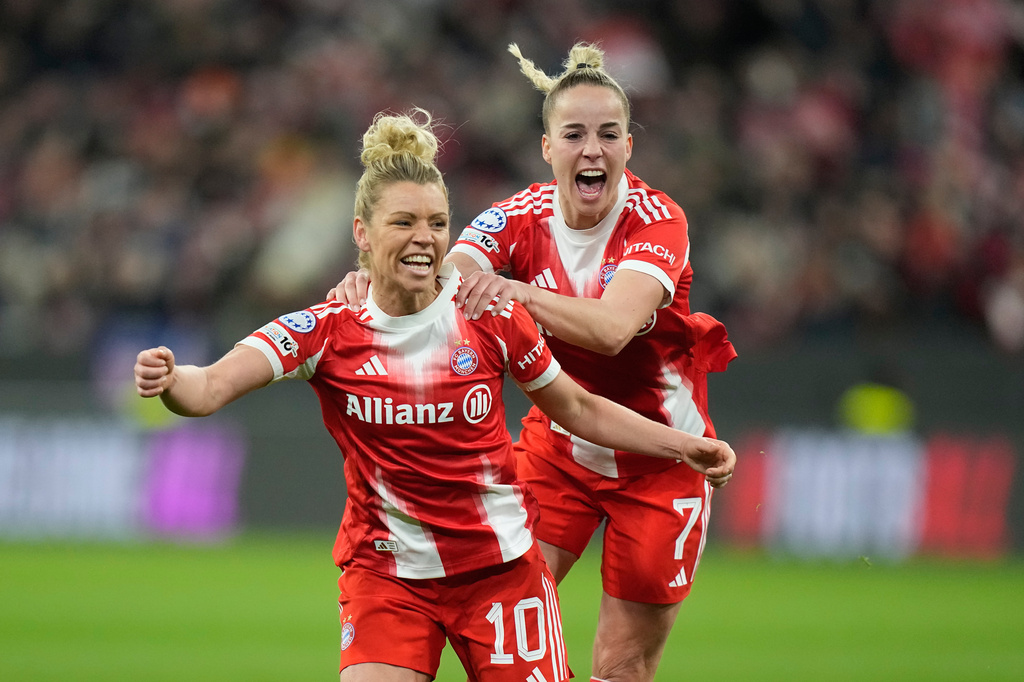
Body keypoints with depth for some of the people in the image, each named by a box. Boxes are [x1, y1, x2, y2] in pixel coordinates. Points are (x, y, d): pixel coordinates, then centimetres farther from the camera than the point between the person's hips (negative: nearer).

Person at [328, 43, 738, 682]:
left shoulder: (657, 221, -19)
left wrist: (515, 291, -53)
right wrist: (374, 282, -49)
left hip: (657, 457, -3)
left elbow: (612, 327, -37)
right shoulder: (521, 217, -9)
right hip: (558, 449, 3)